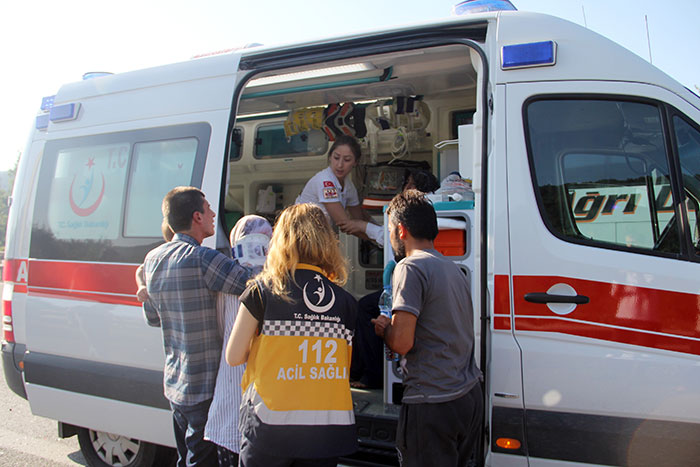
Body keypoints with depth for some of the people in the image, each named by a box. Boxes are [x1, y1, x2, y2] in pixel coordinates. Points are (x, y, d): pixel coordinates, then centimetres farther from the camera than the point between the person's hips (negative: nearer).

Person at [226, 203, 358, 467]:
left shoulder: (263, 290, -8)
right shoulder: (345, 301, 1)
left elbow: (233, 356, -4)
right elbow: (344, 368, 5)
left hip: (271, 428, -2)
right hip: (327, 431, 3)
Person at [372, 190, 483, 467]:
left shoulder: (411, 268, -13)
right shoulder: (454, 269, 14)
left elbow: (402, 342, -20)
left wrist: (384, 329, 1)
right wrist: (393, 327, 21)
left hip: (433, 404, -8)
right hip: (471, 397, 9)